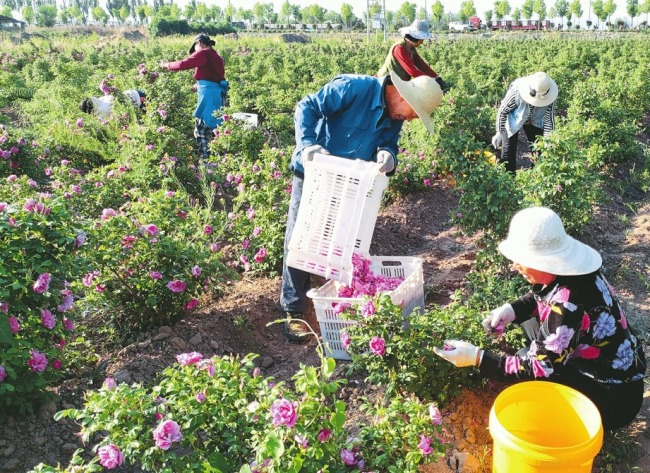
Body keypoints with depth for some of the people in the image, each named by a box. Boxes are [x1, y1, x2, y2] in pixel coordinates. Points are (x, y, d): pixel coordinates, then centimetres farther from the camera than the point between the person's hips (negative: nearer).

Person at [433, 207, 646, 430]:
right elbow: (543, 296, 13)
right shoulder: (568, 269, -10)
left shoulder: (568, 306, -35)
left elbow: (539, 367, -27)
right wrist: (512, 310, -5)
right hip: (609, 365, 9)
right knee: (529, 320, 8)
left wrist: (477, 357, -24)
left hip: (614, 397, -8)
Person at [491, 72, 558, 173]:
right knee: (508, 153, -5)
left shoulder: (548, 96, -29)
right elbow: (502, 111, -23)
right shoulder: (516, 91, -38)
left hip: (535, 122, 3)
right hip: (513, 120, -3)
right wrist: (499, 133, -18)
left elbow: (549, 119, -18)